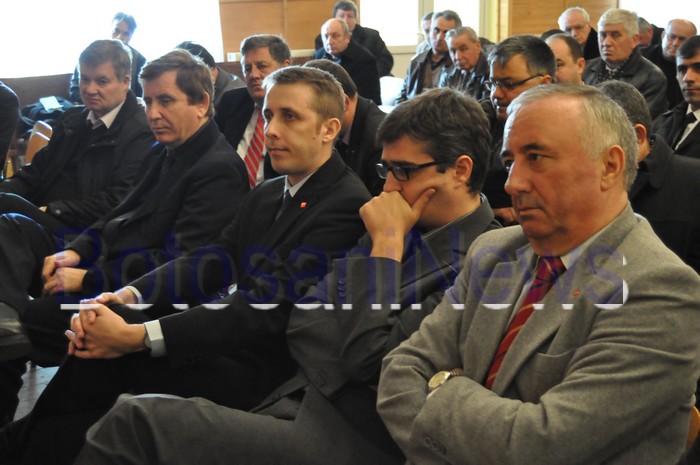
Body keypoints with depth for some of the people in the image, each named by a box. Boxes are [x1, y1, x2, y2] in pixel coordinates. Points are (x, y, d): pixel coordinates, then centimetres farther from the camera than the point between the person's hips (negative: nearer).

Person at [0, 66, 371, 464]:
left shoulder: (347, 204, -15)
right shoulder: (267, 194, 15)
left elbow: (266, 309, -22)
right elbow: (212, 262, 7)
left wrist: (139, 337, -25)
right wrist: (127, 295, -11)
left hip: (267, 368, -7)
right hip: (232, 338, 7)